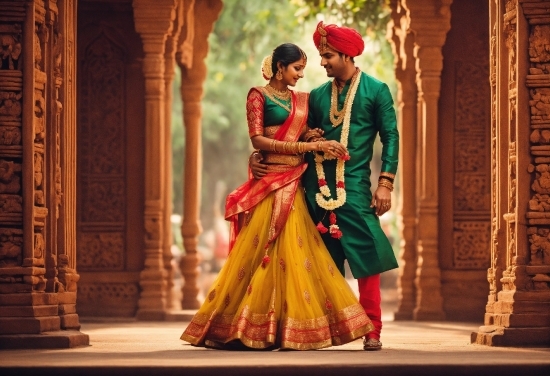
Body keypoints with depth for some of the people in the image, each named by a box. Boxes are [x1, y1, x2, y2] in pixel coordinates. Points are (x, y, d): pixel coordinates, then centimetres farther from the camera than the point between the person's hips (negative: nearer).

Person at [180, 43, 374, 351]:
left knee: (297, 253, 1)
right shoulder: (258, 95, -3)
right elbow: (258, 140, -12)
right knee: (262, 251, -9)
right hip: (270, 182, -7)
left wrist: (312, 140, 0)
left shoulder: (301, 100, 16)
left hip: (295, 185, 7)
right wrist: (302, 145, -17)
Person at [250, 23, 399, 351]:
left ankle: (372, 332, -6)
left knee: (367, 257, -8)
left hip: (354, 186, -4)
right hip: (318, 186, 4)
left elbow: (391, 138, -1)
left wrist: (385, 183, -11)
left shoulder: (376, 90, 3)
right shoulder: (317, 96, 14)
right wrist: (259, 157, 0)